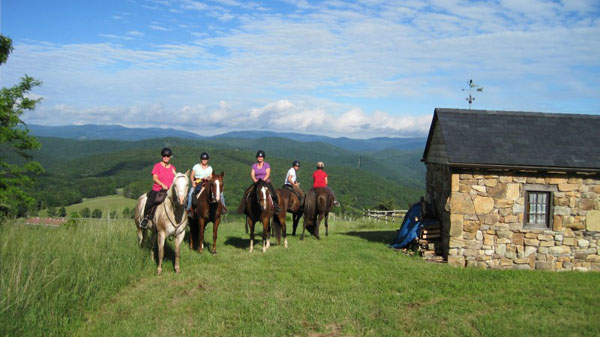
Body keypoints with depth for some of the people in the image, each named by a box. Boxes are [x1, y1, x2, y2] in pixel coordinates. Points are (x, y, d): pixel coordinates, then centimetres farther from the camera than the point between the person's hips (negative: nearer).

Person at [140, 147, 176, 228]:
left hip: (169, 191, 3)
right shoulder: (157, 166, 2)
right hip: (157, 190, -3)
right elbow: (154, 178, -7)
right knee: (150, 203, -24)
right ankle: (145, 218, -1)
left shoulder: (172, 168, 14)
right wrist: (162, 185, -21)